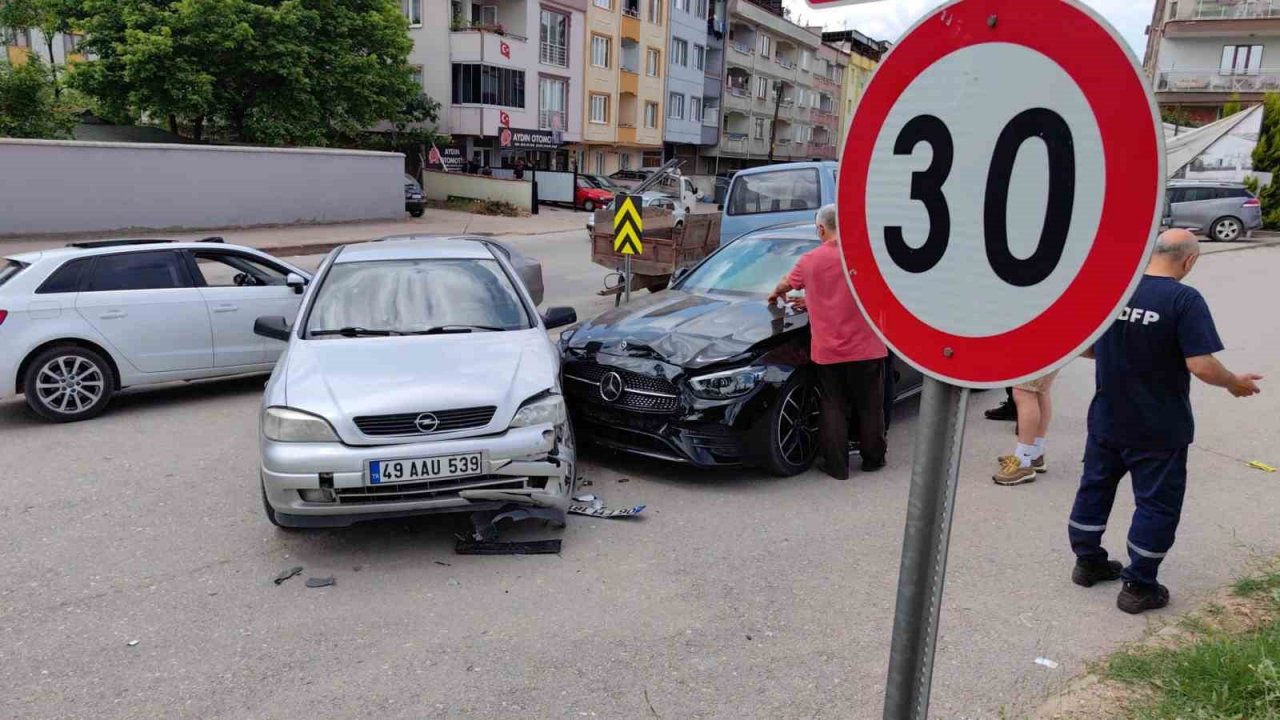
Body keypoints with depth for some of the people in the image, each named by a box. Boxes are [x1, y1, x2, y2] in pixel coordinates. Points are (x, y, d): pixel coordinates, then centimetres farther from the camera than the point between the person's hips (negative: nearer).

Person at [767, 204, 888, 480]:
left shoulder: (811, 260, 0)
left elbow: (785, 284, 17)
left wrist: (775, 295, 40)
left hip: (827, 351, 0)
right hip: (866, 348, 0)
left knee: (833, 409, 9)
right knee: (870, 407, 13)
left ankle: (837, 466, 11)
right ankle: (873, 459, 24)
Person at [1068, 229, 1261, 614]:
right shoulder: (1185, 300, -17)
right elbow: (1201, 366, -22)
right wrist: (1235, 383, -2)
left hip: (1106, 420, 5)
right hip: (1158, 429, -5)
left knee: (1094, 487, 19)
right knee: (1157, 503, 8)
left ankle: (1088, 561, 32)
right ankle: (1138, 587, 15)